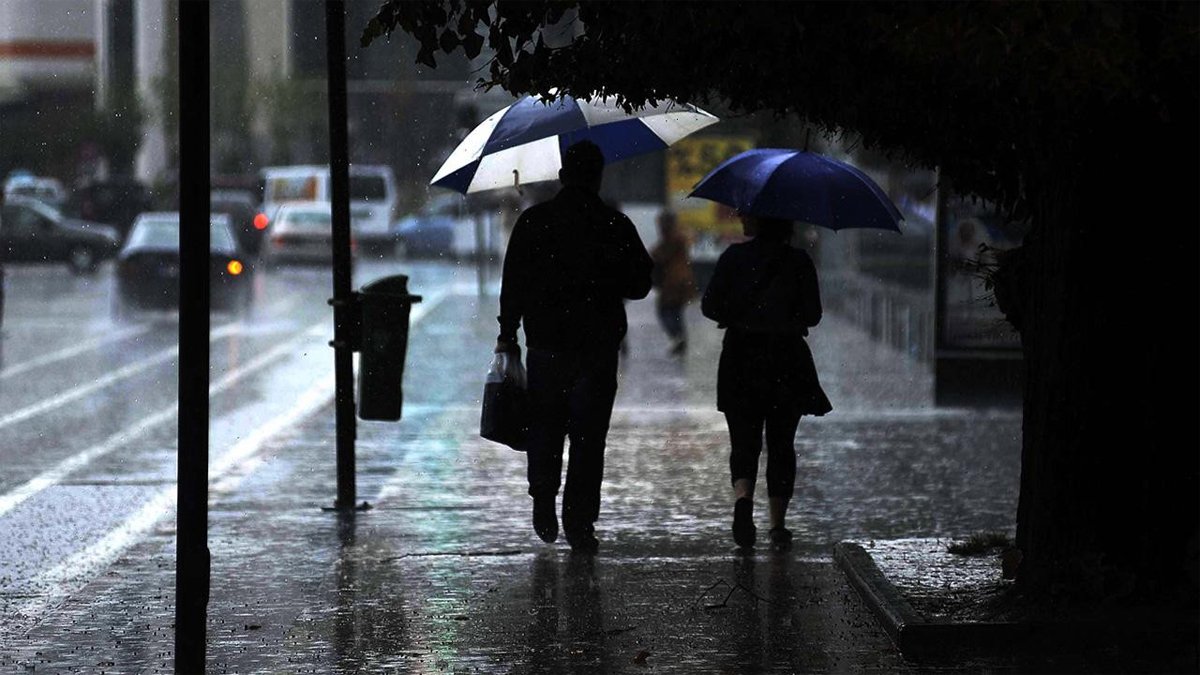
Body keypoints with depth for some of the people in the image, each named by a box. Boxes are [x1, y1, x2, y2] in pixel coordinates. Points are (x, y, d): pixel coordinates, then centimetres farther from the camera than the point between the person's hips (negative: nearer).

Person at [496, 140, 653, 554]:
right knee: (588, 435, 3)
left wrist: (507, 334, 6)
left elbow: (513, 283, -2)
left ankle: (543, 501, 10)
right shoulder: (617, 226, -3)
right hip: (597, 348, -1)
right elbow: (639, 286, 3)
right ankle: (580, 523, -1)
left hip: (546, 344, 1)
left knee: (545, 427, 18)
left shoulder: (533, 221, -2)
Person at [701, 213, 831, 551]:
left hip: (741, 358, -1)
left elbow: (710, 305, -7)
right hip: (787, 361, 1)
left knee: (744, 441, 6)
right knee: (781, 444, 12)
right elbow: (812, 315, -4)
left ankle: (743, 498, -22)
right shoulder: (799, 262, -3)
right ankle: (778, 524, 11)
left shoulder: (734, 257, -5)